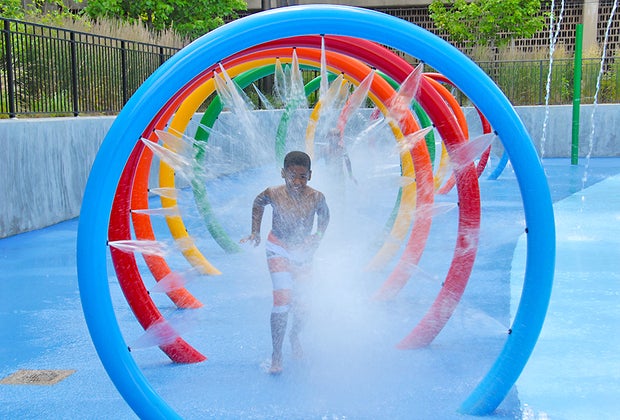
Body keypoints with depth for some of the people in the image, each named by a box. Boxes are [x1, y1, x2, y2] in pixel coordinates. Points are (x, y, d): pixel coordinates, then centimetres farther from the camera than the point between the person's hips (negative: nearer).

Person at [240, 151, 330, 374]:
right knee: (282, 298, -16)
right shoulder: (273, 194, -20)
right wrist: (255, 232, 0)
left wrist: (317, 237, -4)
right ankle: (276, 356, -8)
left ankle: (295, 336, 46)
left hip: (303, 252, 3)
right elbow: (257, 204, 4)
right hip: (278, 250, -3)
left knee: (301, 300, 12)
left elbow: (324, 216, 6)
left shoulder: (316, 198, -17)